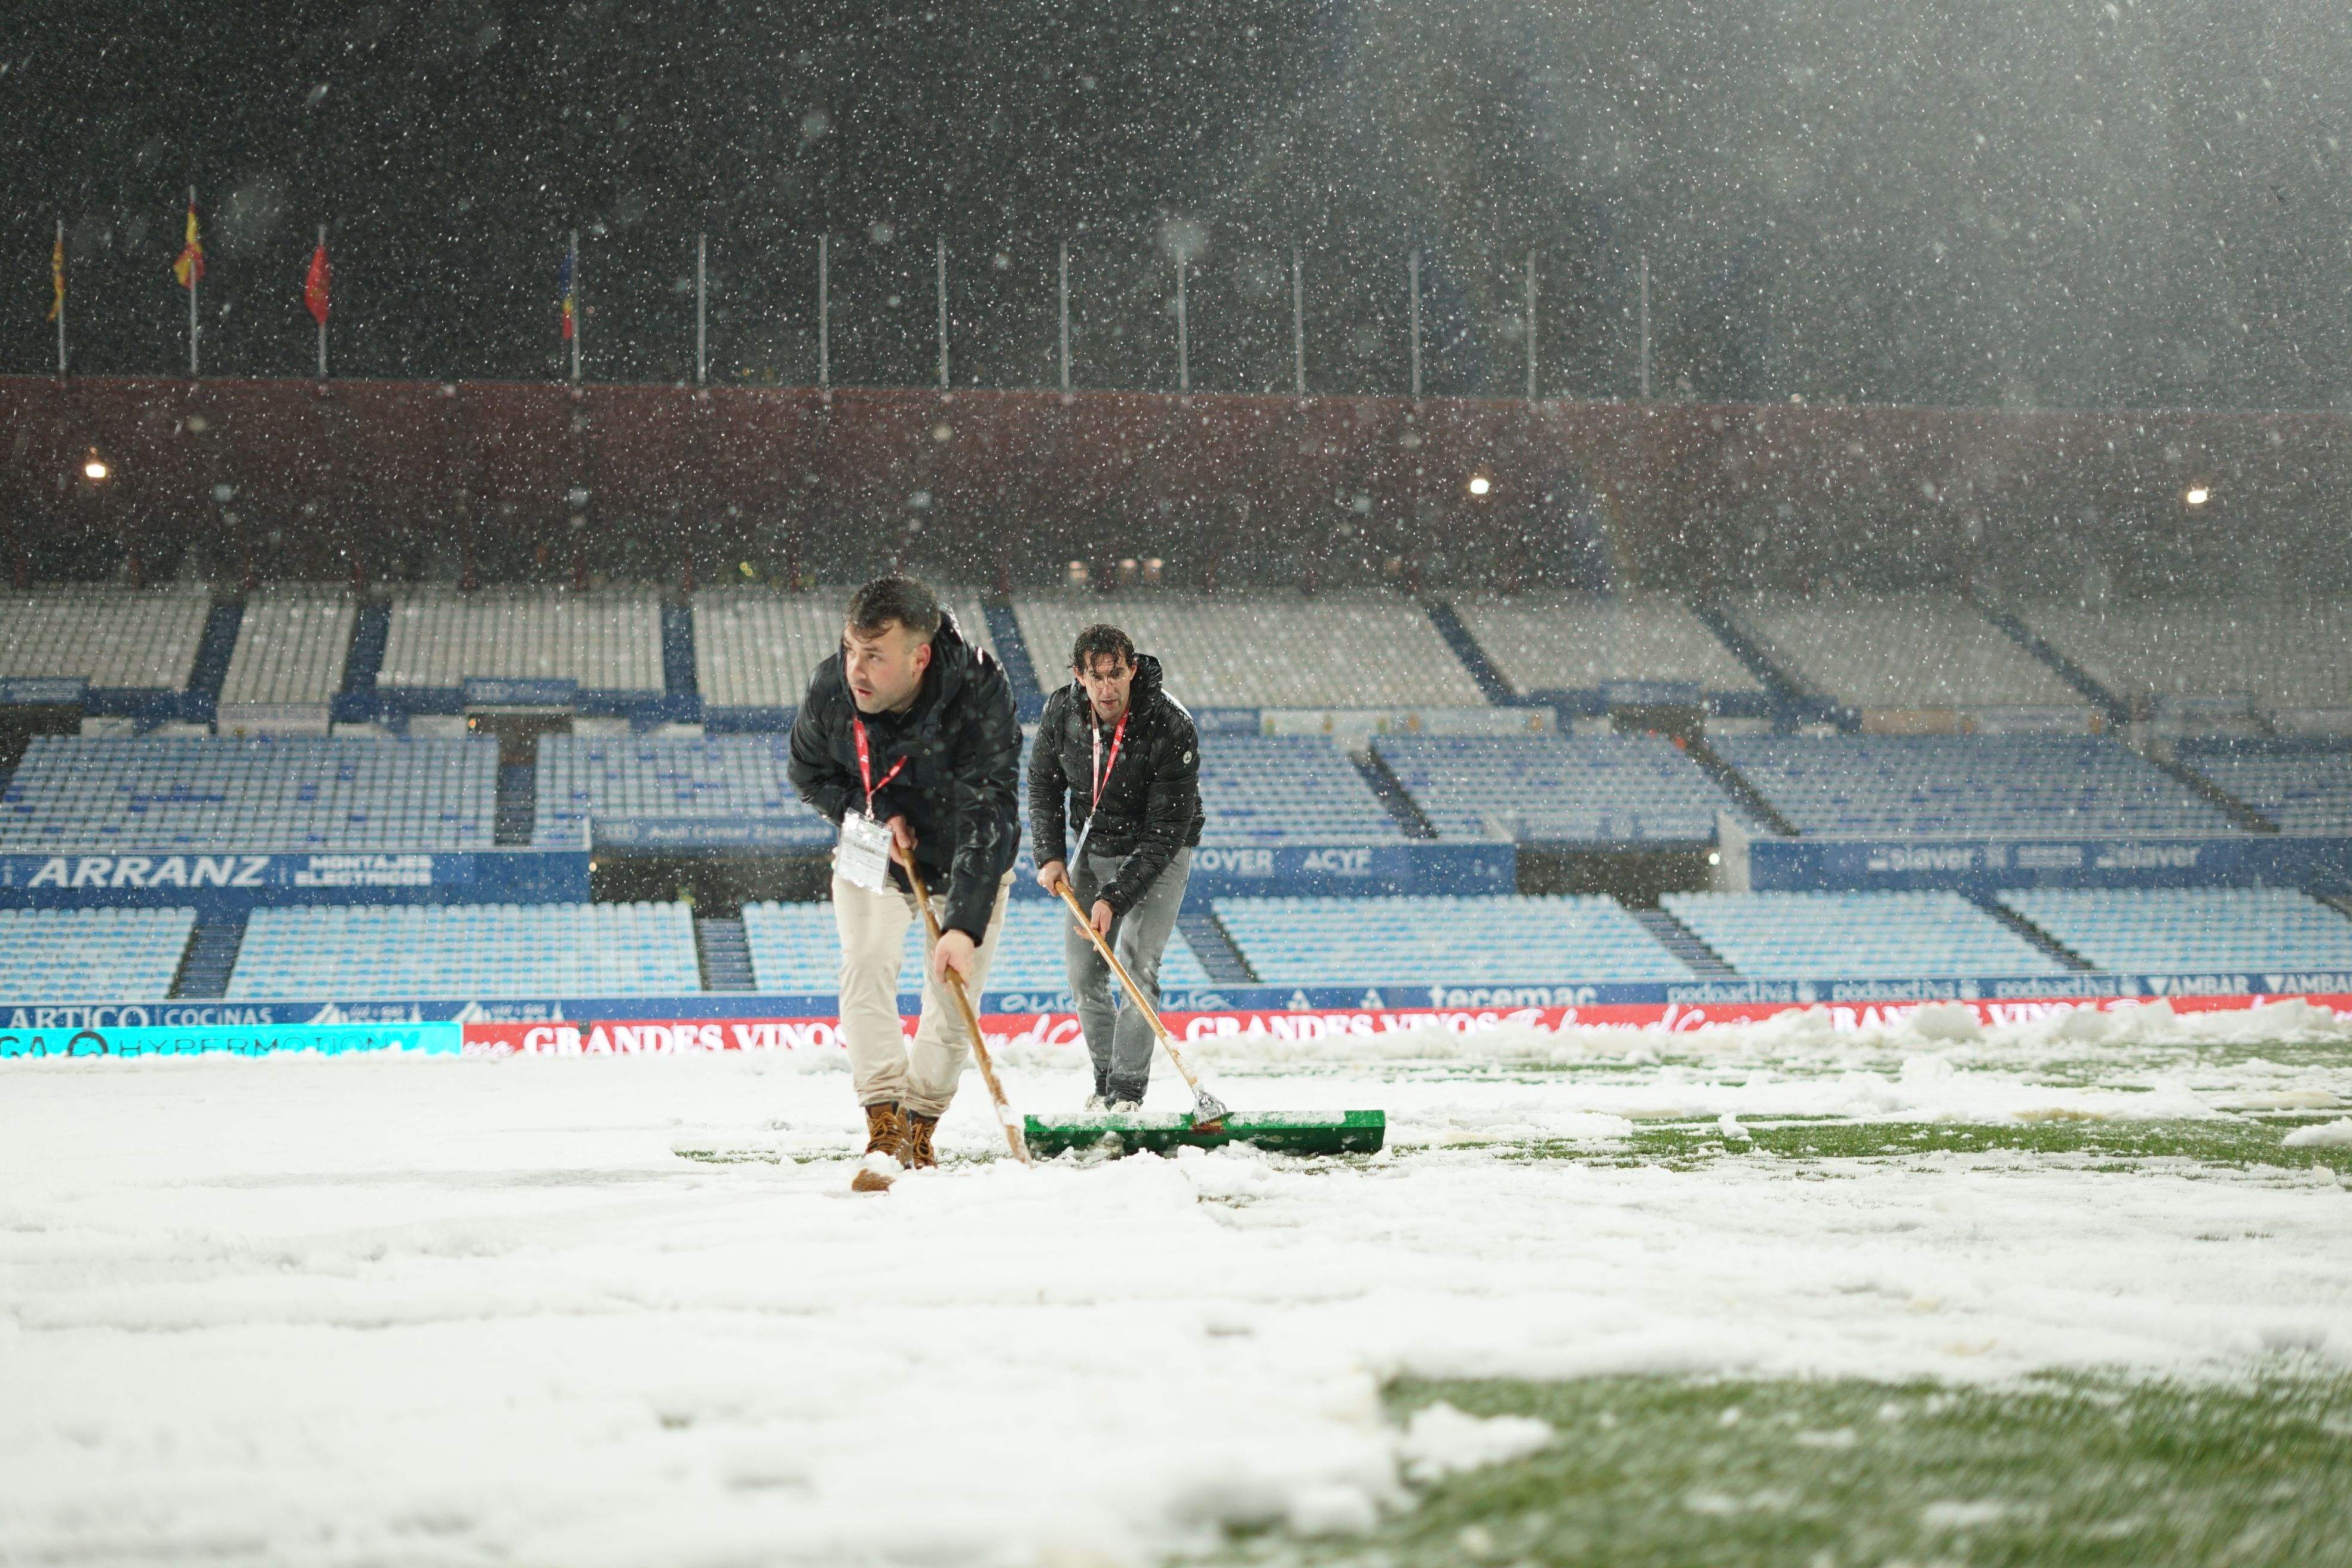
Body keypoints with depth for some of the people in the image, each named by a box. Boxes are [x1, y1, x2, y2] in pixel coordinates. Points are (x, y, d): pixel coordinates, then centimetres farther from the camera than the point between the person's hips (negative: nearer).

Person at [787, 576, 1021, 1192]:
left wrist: (965, 925, -47)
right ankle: (884, 1131, -23)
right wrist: (869, 814, -21)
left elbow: (988, 817, -38)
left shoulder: (979, 692, -35)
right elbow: (808, 772, -3)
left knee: (953, 1004, -2)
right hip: (875, 854, 1)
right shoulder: (831, 689, -25)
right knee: (865, 967, -20)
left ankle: (921, 1128, 21)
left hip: (967, 864, -1)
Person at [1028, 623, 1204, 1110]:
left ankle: (1128, 1089, -15)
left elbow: (1166, 831, -26)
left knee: (1136, 960, -19)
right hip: (1092, 850, 5)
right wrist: (1050, 856, -8)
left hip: (1158, 856, -5)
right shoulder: (1062, 713, -14)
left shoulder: (1172, 729, -28)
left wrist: (1115, 897, -31)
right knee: (1083, 968, 3)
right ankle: (1104, 1081, 18)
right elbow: (1043, 784, 5)